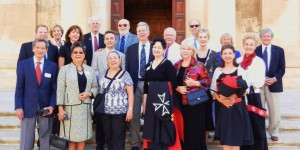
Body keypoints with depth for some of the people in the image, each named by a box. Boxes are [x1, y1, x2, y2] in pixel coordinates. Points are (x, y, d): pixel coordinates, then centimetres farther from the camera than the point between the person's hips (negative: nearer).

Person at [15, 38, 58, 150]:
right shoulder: (23, 64, 2)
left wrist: (52, 106, -8)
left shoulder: (53, 66, 4)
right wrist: (18, 107, -7)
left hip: (46, 108, 1)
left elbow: (54, 88, 4)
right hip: (28, 107, -1)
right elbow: (19, 87, 0)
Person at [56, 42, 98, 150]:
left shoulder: (90, 70, 10)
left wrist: (89, 93, -10)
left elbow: (95, 87, 12)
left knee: (82, 136, 9)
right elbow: (60, 90, -3)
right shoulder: (64, 69, 1)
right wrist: (60, 109, -10)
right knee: (71, 138, -1)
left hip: (85, 107, 3)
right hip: (70, 107, -3)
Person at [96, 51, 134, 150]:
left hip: (120, 112, -4)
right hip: (105, 112, 4)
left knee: (119, 138, -2)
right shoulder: (102, 74, 9)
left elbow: (130, 94, -4)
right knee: (108, 137, 11)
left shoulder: (125, 75, -2)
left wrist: (130, 109, -10)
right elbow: (98, 89, 14)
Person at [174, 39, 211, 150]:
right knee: (184, 129, 9)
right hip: (181, 103, 4)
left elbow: (207, 80, -4)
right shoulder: (176, 65, 10)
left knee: (196, 129, -1)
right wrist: (177, 88, -6)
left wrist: (195, 83, -17)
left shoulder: (199, 65, -3)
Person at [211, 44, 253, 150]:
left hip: (237, 107, -2)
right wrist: (221, 100, -12)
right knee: (224, 139, 5)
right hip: (223, 107, 2)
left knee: (235, 138, 1)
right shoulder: (218, 71, 8)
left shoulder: (240, 70, 2)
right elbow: (212, 90, 5)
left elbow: (245, 89, -5)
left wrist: (232, 97, -17)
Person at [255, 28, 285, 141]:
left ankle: (273, 132, 21)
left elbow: (282, 68, 3)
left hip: (274, 83, 1)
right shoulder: (255, 50, 4)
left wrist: (275, 79, -12)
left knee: (275, 111, 4)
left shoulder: (279, 50, 7)